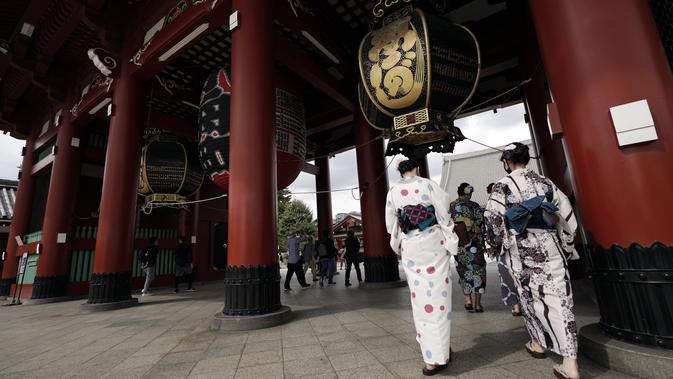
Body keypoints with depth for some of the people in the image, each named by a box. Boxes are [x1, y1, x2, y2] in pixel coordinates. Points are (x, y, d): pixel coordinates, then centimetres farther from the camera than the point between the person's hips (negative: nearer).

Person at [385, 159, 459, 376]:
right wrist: (451, 242, 4)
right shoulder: (428, 184, -4)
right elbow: (444, 215, -5)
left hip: (409, 246, 2)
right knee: (437, 295, 4)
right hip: (433, 242, -2)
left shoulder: (393, 192, 4)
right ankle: (437, 355, 9)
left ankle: (431, 351, 22)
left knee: (420, 297, 10)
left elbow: (390, 224, 8)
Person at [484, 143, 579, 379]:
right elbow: (567, 215, 9)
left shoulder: (503, 186, -5)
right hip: (549, 246, 3)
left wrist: (495, 246, 3)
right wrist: (566, 247, 17)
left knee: (531, 295, 15)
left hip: (521, 249, -3)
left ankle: (538, 343, 32)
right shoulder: (545, 182, 7)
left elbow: (494, 219, -13)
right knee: (558, 298, 2)